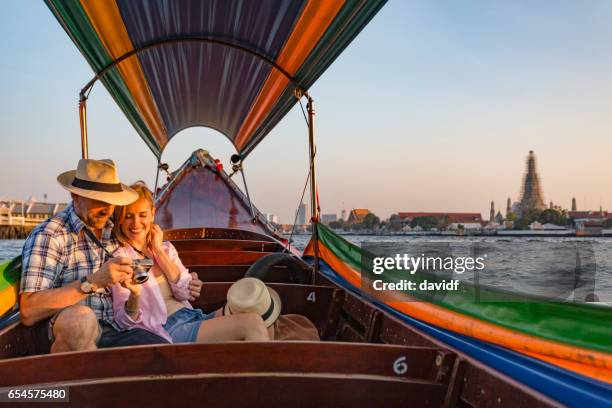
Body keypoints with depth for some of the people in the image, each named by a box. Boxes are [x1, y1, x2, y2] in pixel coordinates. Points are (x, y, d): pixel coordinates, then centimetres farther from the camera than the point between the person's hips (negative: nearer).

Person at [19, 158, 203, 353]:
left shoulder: (115, 232, 14)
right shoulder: (49, 235, -6)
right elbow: (28, 312, -16)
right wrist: (93, 282, -22)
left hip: (119, 331, 3)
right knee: (81, 317, -38)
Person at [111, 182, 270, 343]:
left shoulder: (166, 247, 15)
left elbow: (186, 292, 0)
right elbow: (125, 320, -8)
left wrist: (159, 250, -1)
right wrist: (134, 295, -30)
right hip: (168, 330, -6)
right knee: (252, 324, -22)